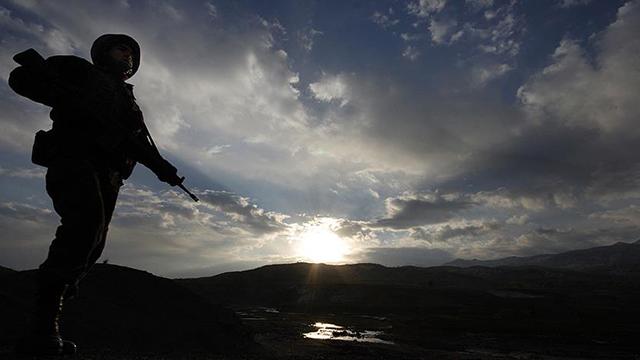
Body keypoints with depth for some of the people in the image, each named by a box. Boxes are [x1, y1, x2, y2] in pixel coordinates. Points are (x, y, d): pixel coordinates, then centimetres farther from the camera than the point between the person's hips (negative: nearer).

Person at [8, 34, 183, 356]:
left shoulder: (128, 100, 31)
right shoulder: (79, 70, 16)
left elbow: (141, 143, 24)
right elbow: (22, 78, 5)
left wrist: (161, 166, 6)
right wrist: (73, 99, -12)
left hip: (106, 175, 6)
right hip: (73, 158, -6)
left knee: (92, 244, -1)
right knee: (86, 222, -29)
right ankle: (43, 330, -22)